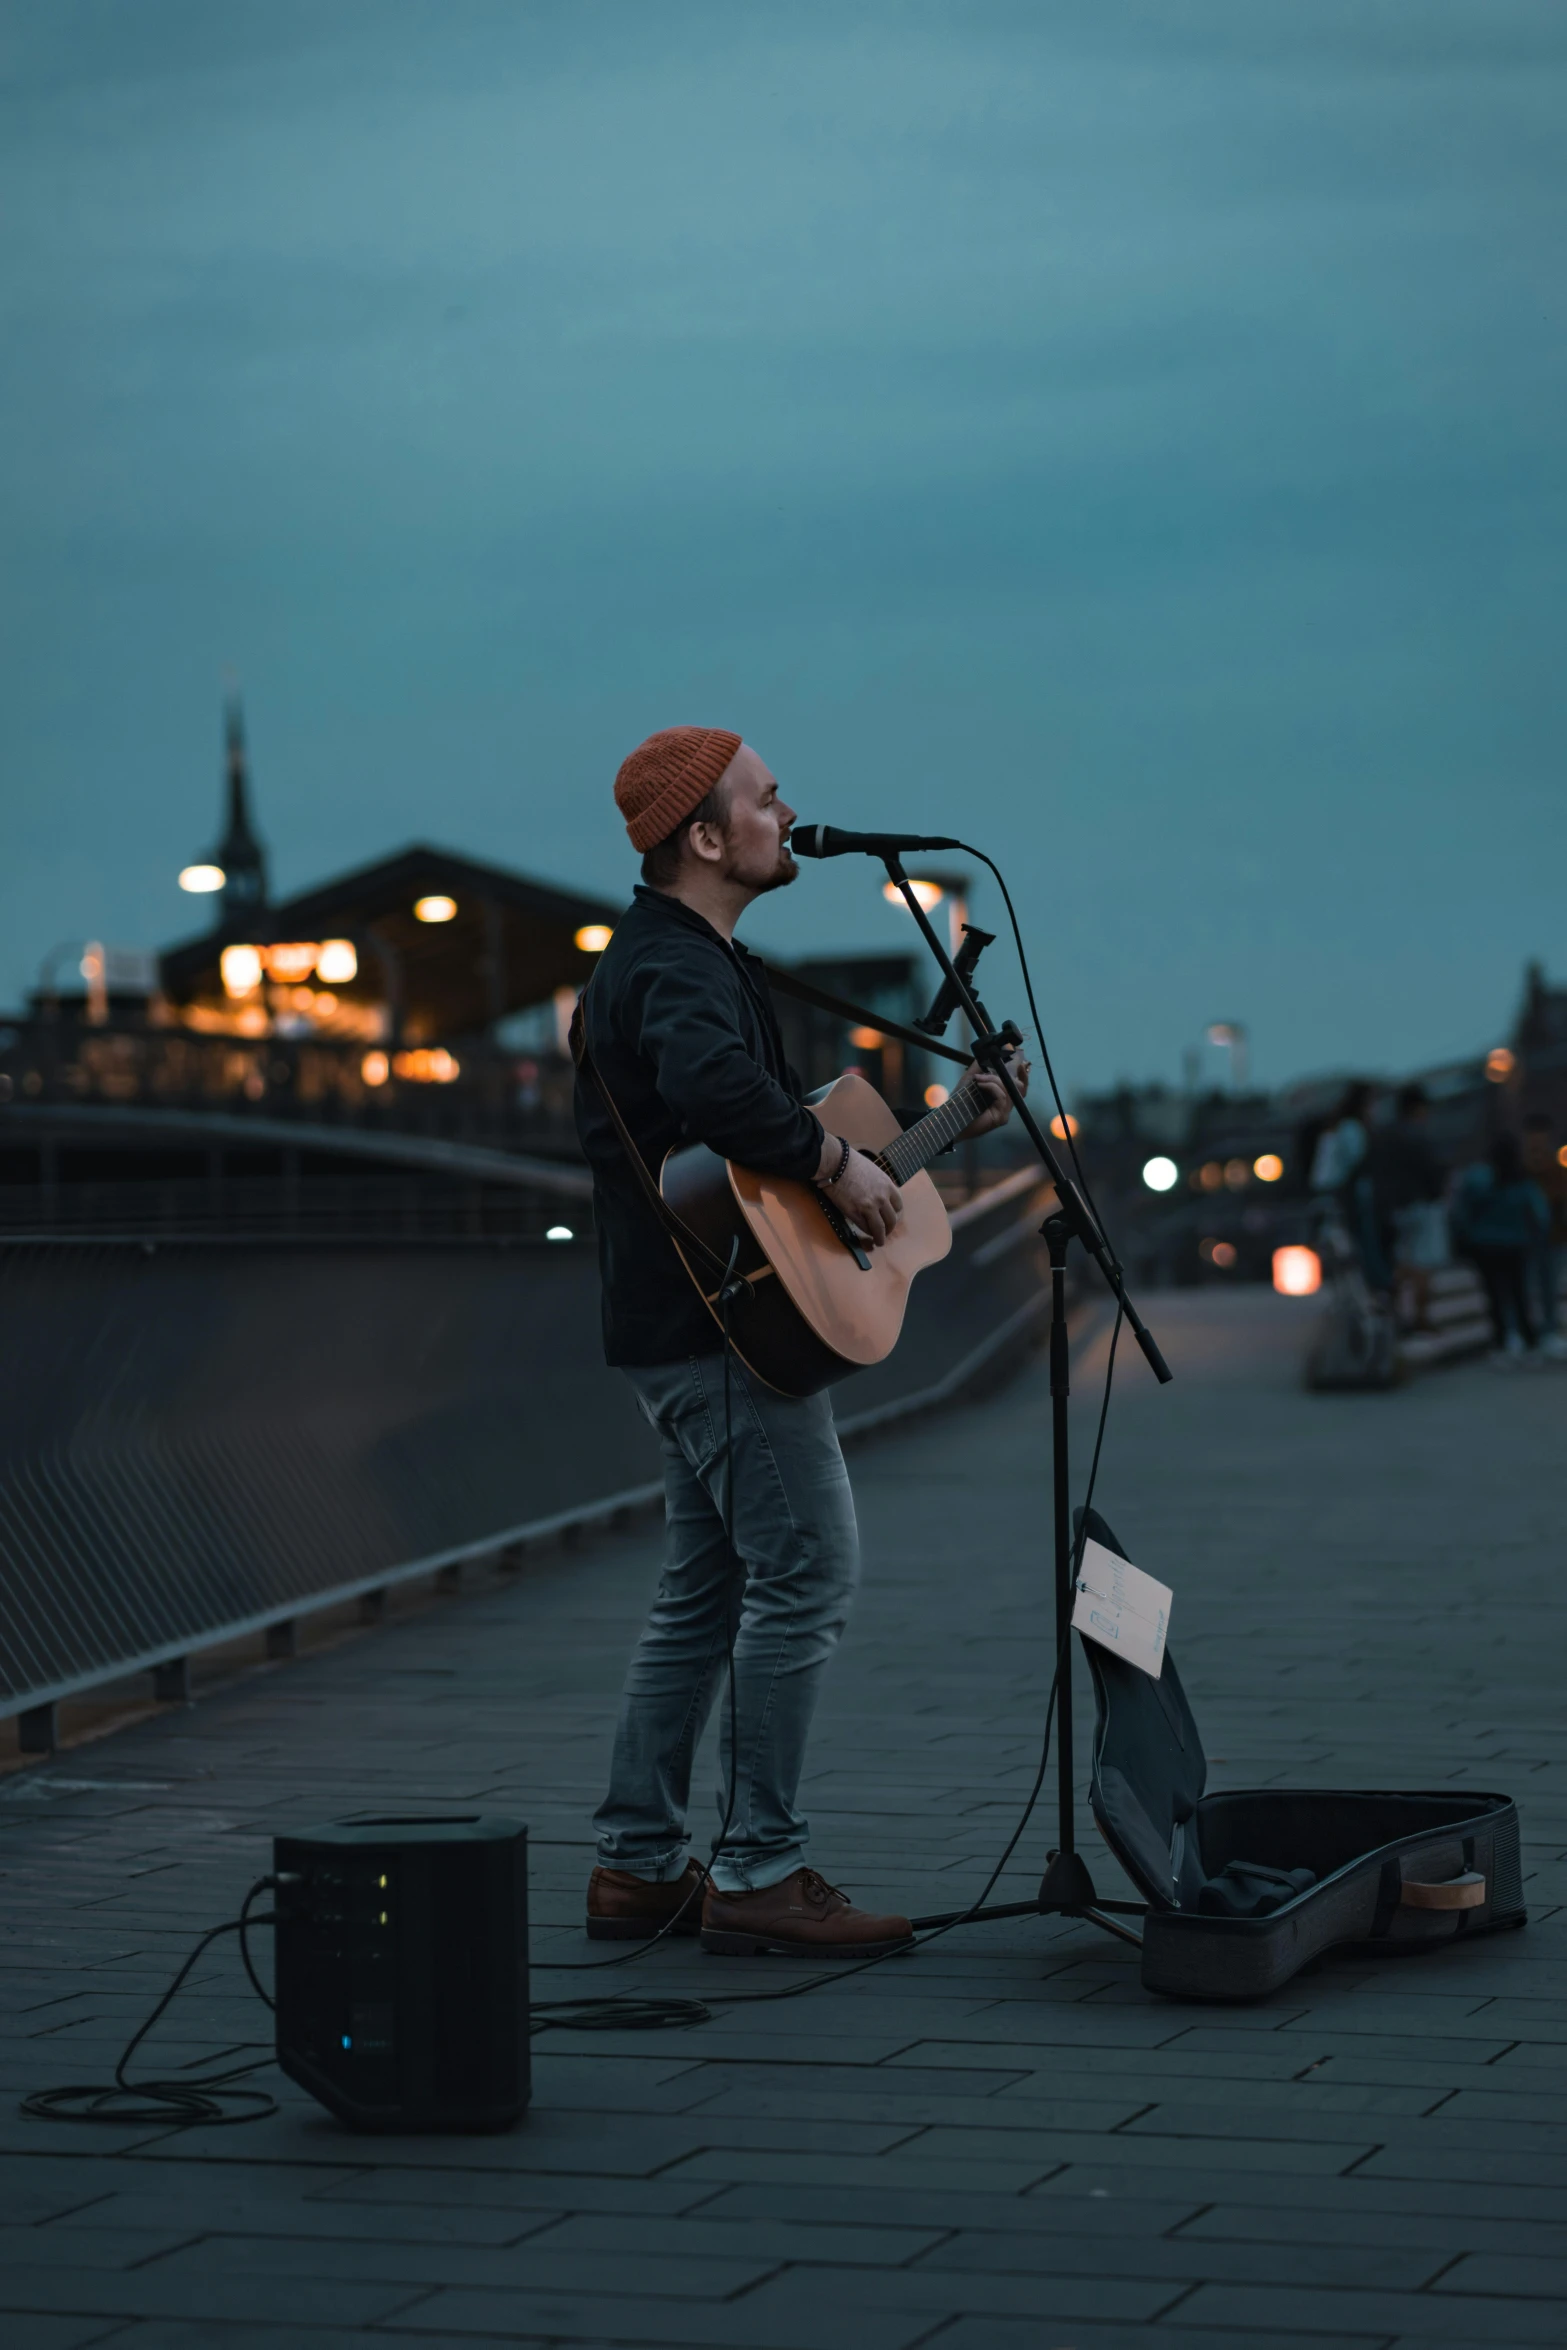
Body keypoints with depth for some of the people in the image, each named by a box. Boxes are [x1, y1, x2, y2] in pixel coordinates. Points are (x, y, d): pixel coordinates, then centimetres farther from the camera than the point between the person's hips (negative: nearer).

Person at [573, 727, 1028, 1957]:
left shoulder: (660, 957, 20)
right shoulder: (683, 966, -15)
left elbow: (768, 1125, 26)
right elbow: (712, 1084, -38)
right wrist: (840, 1164, -25)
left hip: (685, 1326, 11)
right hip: (730, 1319, -11)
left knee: (706, 1592, 14)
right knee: (806, 1574, -9)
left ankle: (639, 1865, 17)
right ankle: (760, 1873, -6)